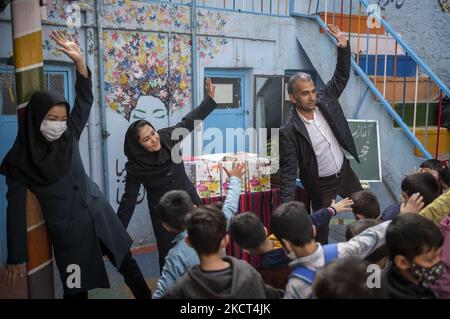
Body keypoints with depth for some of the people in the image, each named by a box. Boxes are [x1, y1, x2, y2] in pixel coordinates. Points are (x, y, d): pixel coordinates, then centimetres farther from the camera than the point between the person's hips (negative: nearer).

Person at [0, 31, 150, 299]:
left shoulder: (69, 136, -3)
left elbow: (85, 100, -8)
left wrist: (79, 61, -22)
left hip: (99, 212, 4)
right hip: (68, 227, -3)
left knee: (126, 261, 14)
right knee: (77, 288, 9)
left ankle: (147, 296, 34)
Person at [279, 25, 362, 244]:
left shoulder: (325, 100, -12)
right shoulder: (289, 132, -27)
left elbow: (341, 76, -2)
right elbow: (289, 173, -26)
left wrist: (344, 47, -21)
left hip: (345, 171, 6)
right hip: (321, 185, -6)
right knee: (321, 228, 11)